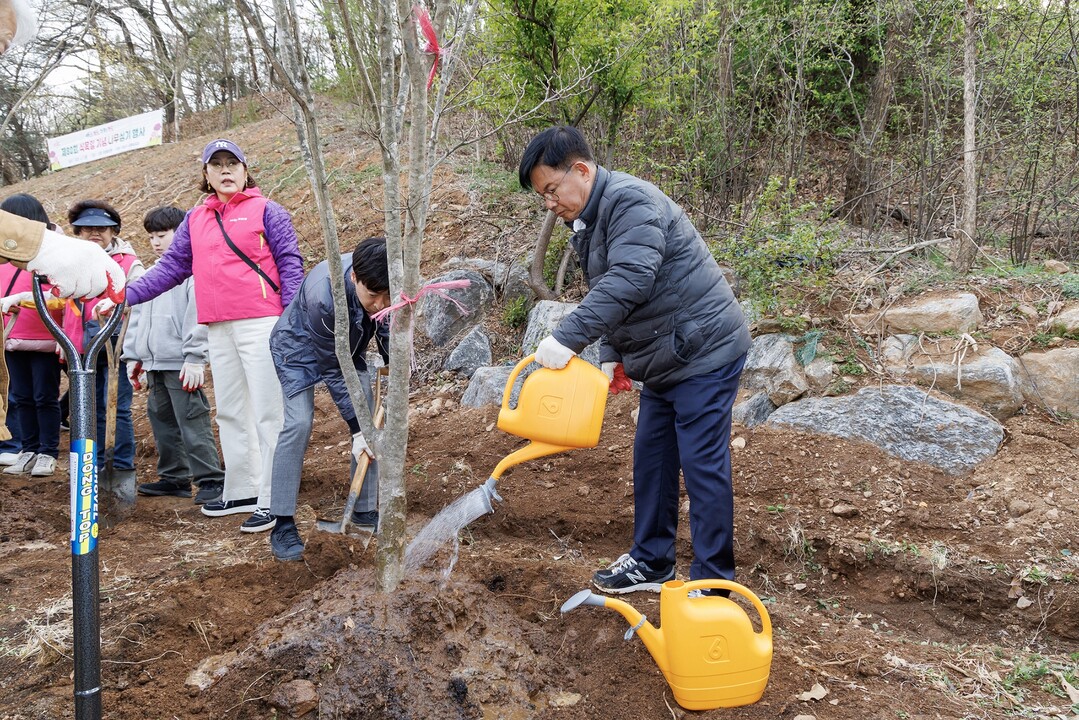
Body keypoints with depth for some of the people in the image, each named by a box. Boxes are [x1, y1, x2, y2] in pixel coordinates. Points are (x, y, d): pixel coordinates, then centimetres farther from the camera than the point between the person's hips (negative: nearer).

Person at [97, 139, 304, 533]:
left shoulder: (265, 210, 1)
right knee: (230, 412, 13)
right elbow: (171, 267, 14)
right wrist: (126, 296, 3)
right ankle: (241, 491, 25)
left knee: (267, 412, -4)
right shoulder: (195, 219, 15)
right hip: (218, 329, 6)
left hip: (261, 323, -6)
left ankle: (271, 500, 0)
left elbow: (290, 264, -4)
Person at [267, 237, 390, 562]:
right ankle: (282, 525, -12)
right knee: (298, 423, -20)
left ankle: (364, 510, 10)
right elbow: (332, 370, -32)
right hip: (299, 348, -6)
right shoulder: (323, 297, -42)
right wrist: (356, 428, -30)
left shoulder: (382, 285, -27)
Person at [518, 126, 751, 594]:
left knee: (702, 466, -5)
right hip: (663, 361, 10)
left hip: (704, 351, -10)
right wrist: (612, 355, 8)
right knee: (651, 460, 15)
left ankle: (712, 584, 7)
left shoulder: (630, 201, -20)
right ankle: (651, 563, 28)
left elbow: (628, 281, -34)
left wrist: (567, 338, -38)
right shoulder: (585, 222, 12)